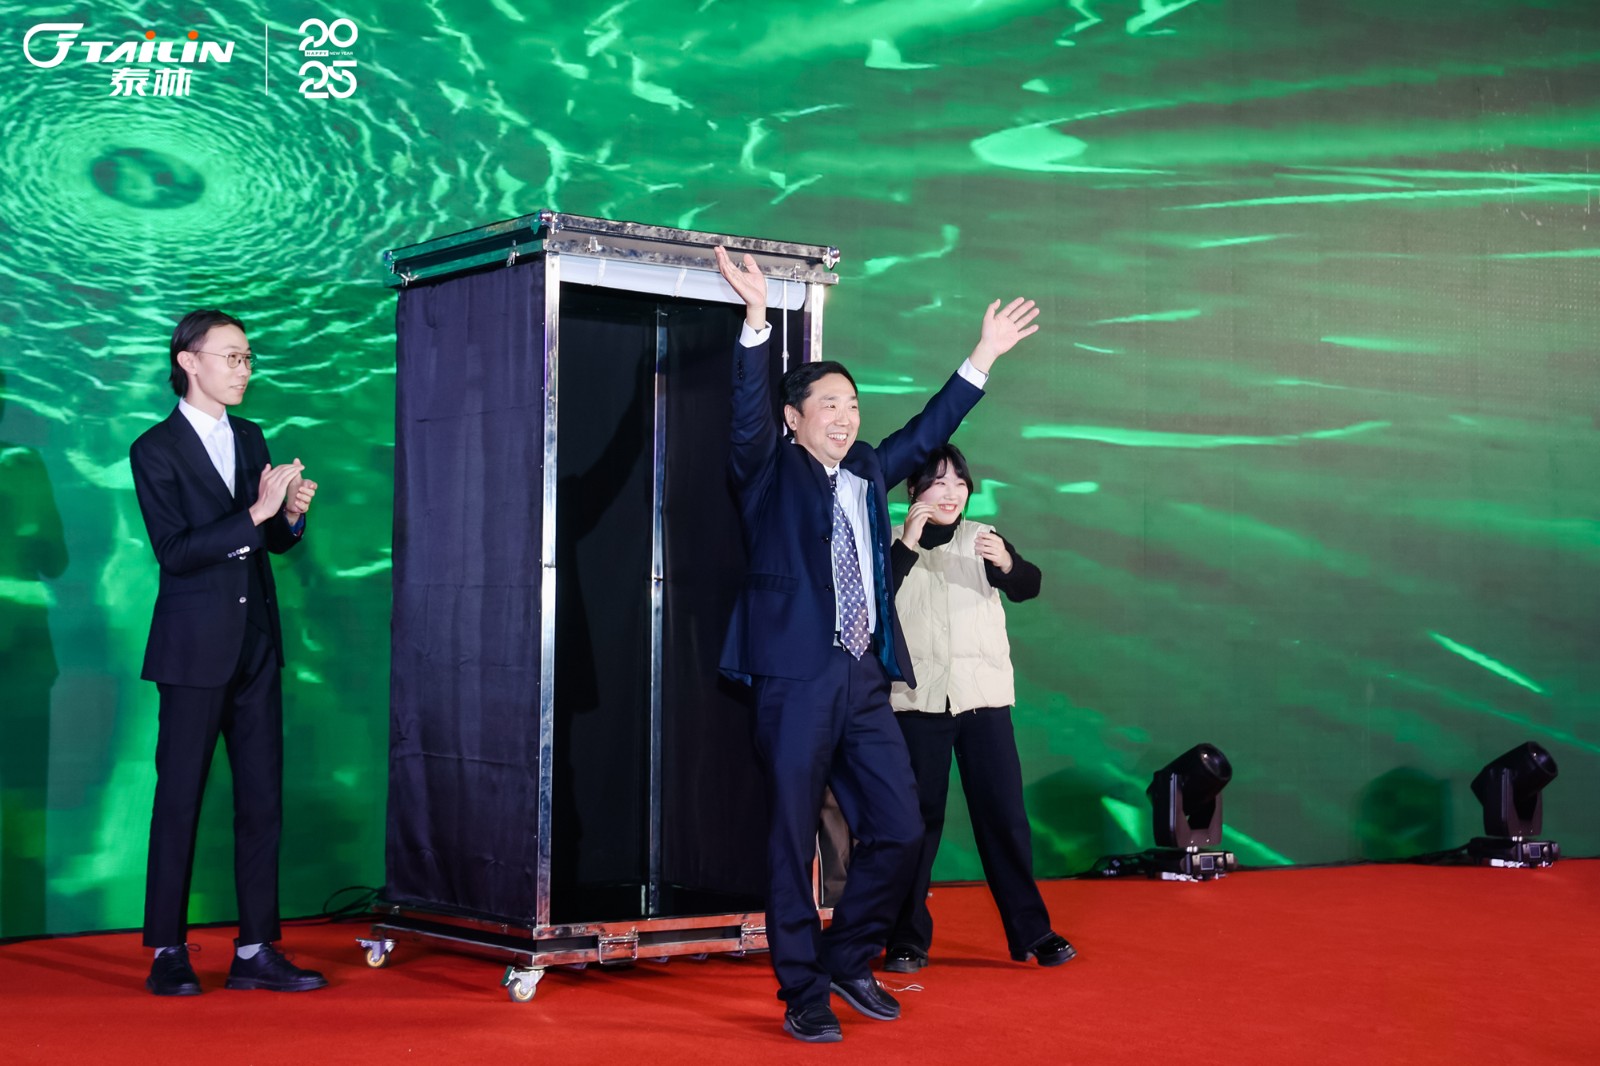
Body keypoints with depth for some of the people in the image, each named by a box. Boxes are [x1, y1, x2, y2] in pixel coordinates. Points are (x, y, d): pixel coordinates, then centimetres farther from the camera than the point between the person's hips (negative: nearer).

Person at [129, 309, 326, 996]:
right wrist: (255, 514, -23)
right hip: (195, 650, -6)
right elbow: (174, 552, -15)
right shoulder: (155, 450, -5)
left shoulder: (250, 439, 14)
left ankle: (255, 950, 11)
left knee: (263, 800, 5)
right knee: (178, 801, 0)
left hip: (256, 645, 6)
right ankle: (167, 953, 10)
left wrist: (292, 514, -4)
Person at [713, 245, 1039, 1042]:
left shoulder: (867, 471, 18)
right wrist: (757, 318, -27)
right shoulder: (769, 474, 1)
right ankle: (803, 996, 11)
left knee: (898, 833, 5)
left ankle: (848, 961, 25)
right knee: (793, 844, 0)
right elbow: (750, 413, -15)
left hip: (865, 678, 6)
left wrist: (986, 354, 26)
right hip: (796, 678, -6)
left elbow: (927, 431, 26)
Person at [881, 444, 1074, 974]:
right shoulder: (891, 544, 4)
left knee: (1004, 814, 0)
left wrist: (1007, 562, -28)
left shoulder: (982, 538, 8)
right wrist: (906, 546, -21)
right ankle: (908, 939, 9)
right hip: (916, 697, -1)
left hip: (983, 696, 1)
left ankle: (1031, 931, 8)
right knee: (917, 817, 1)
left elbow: (1028, 587, -6)